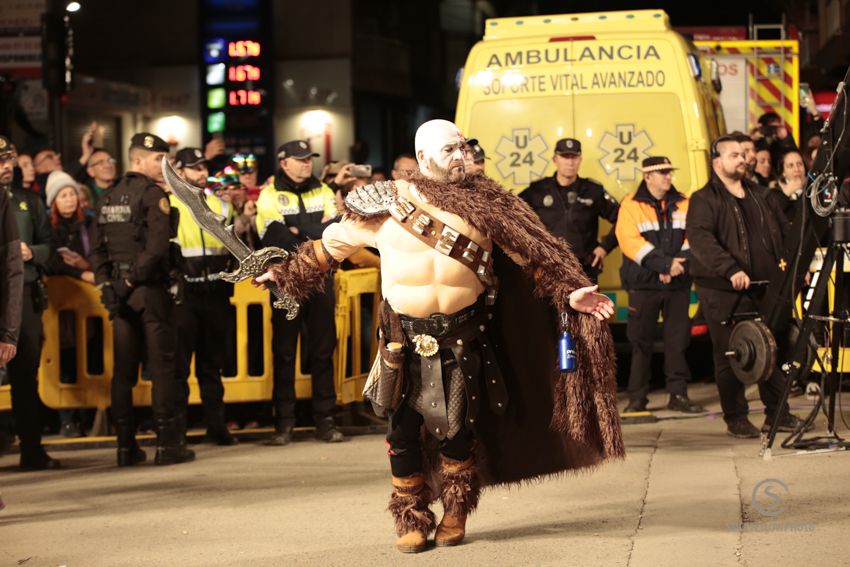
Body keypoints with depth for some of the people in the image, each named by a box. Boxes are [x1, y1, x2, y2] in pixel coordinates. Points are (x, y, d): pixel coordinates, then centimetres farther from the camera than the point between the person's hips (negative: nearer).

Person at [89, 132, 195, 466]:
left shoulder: (108, 199, 12)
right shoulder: (153, 194, -9)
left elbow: (97, 247, 10)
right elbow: (158, 245, -20)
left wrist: (107, 282, 8)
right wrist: (136, 276, -9)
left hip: (119, 292, 6)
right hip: (150, 289, -6)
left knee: (123, 370, 8)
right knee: (162, 367, -2)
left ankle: (126, 446, 9)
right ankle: (168, 443, -1)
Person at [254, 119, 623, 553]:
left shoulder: (485, 202, 3)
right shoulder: (385, 204, 3)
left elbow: (533, 251, 0)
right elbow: (333, 242, 15)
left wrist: (568, 291, -11)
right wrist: (285, 273, 19)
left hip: (462, 334, 0)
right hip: (405, 336, 0)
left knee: (458, 427, 6)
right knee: (405, 427, 3)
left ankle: (455, 516, 24)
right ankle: (412, 520, 17)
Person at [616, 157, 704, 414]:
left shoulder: (683, 204, 11)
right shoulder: (631, 205, 0)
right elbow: (630, 241, -11)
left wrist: (678, 264, -14)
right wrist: (665, 263, -18)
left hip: (679, 283, 3)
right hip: (644, 283, -3)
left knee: (678, 339, 1)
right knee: (641, 340, 0)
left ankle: (678, 394, 7)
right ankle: (637, 398, 6)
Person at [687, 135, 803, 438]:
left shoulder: (759, 195, 17)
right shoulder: (704, 200, -6)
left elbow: (784, 230, 23)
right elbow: (700, 239, -21)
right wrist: (731, 270, -30)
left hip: (766, 290, 6)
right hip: (725, 294, -6)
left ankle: (777, 413, 18)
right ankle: (736, 418, 8)